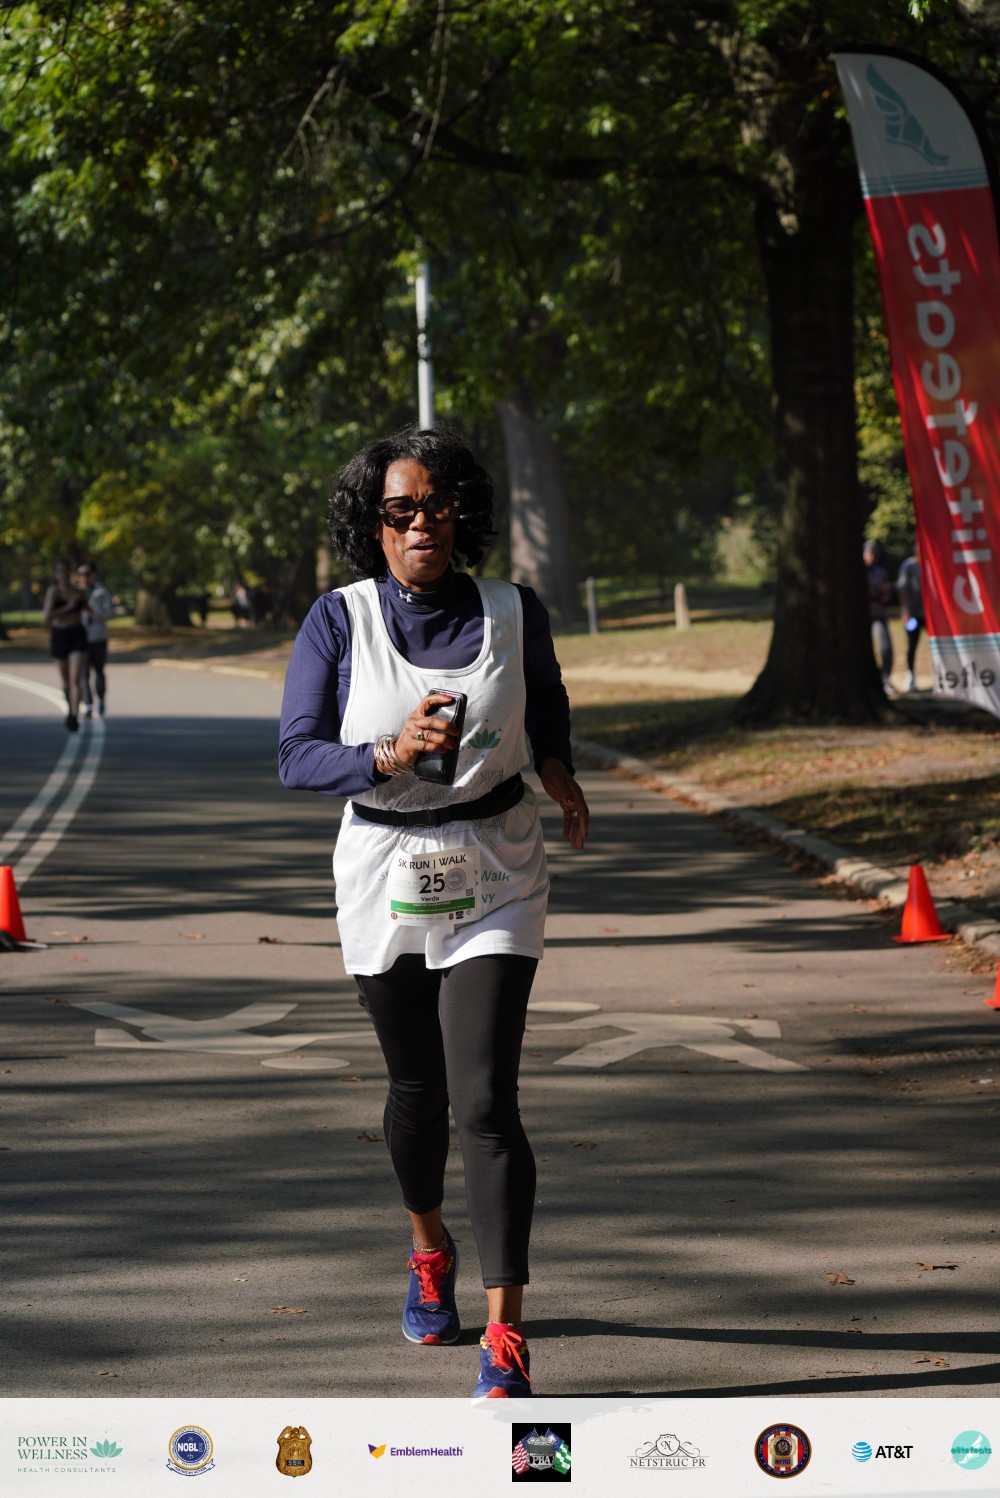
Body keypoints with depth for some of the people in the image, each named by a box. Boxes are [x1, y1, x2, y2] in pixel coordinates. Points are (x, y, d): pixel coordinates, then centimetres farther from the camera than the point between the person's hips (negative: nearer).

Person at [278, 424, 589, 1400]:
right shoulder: (339, 621, -7)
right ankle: (429, 1250, 46)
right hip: (386, 876, 1)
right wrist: (392, 753, -25)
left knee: (485, 1101, -12)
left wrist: (560, 776, 1)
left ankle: (505, 1337, -12)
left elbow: (547, 708, 18)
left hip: (495, 879, -1)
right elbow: (297, 757, -10)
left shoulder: (513, 614, -3)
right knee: (416, 1085, 17)